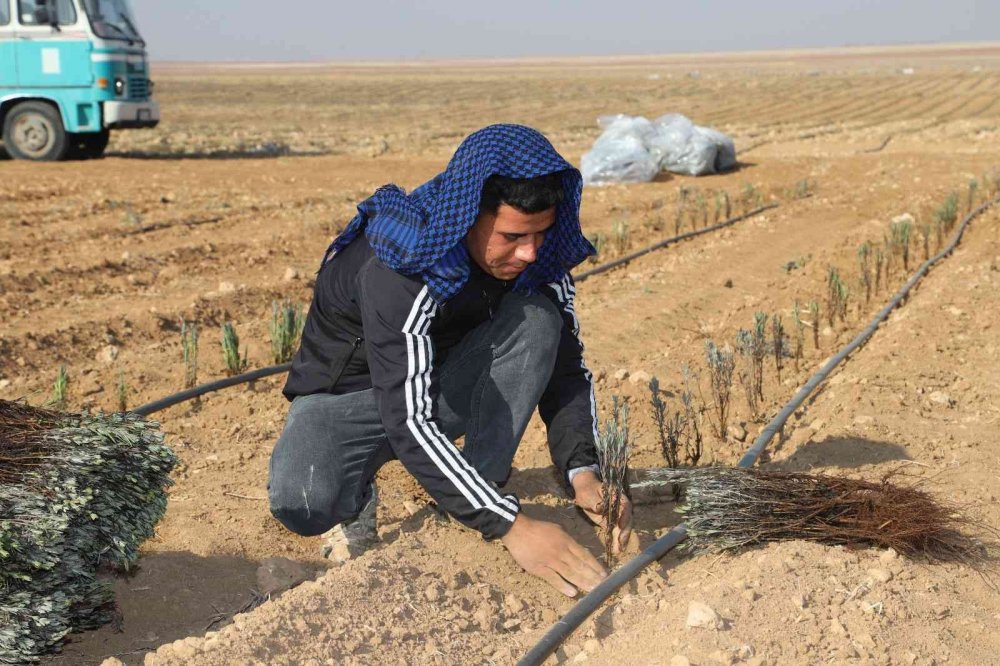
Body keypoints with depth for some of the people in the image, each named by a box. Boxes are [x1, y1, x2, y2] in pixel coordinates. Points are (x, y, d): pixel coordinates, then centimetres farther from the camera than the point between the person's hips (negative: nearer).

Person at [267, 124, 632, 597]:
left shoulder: (536, 255, -16)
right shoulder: (397, 269, -34)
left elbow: (567, 369, -9)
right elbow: (407, 419, -39)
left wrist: (582, 471, -28)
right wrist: (511, 526, -44)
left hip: (447, 387, 5)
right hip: (351, 395, -4)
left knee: (538, 319, -24)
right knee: (302, 503, -35)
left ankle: (477, 507, -15)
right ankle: (358, 500, 3)